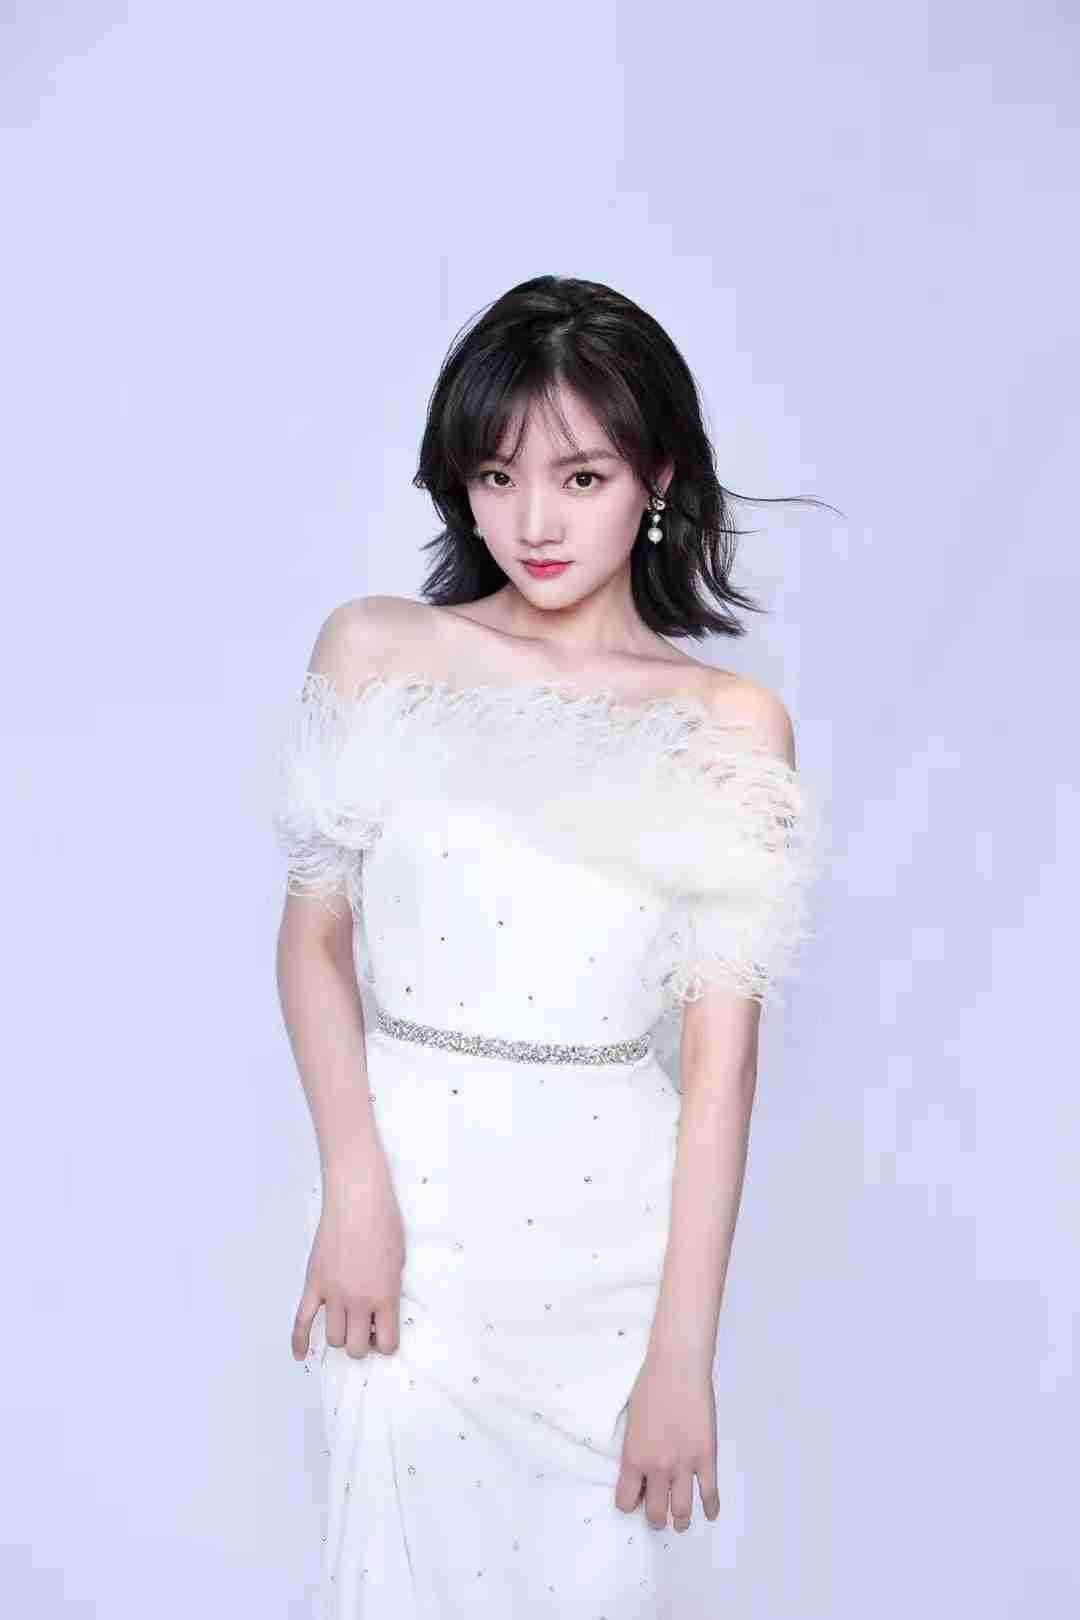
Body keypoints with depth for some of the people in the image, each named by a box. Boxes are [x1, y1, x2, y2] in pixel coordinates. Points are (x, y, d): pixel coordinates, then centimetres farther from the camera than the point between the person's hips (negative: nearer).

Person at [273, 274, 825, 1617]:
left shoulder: (731, 726, -2)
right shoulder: (375, 651, 1)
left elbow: (722, 1051, -5)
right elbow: (314, 938, 1)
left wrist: (684, 1354, -8)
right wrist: (354, 1190, -12)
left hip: (613, 1216, 0)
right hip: (405, 1194, 1)